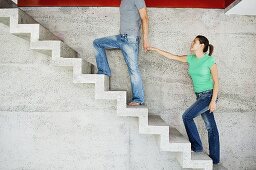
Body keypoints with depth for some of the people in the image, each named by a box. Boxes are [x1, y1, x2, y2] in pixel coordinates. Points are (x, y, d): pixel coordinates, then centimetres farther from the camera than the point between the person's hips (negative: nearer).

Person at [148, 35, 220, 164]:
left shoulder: (209, 60, -11)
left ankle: (196, 146, 3)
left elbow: (216, 82, -11)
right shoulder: (191, 59, 6)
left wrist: (213, 101, -17)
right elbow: (172, 57, 12)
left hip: (209, 95, -6)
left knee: (187, 116, -12)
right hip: (200, 96, 6)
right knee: (211, 127, 10)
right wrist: (155, 49, 12)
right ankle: (214, 158, 18)